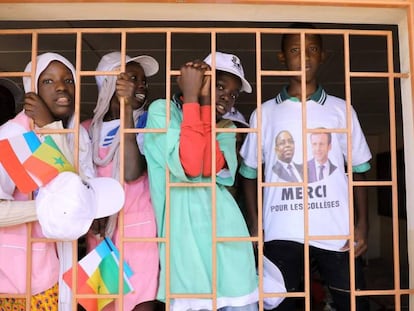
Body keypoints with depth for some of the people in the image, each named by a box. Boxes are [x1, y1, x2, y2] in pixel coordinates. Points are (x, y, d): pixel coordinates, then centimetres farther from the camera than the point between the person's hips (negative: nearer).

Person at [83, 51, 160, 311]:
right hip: (98, 231, 3)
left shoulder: (146, 122, -2)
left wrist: (127, 109, -20)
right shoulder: (87, 129, 7)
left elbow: (132, 173, -19)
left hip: (137, 227, -3)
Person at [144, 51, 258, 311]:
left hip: (226, 233, 4)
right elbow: (188, 167, -16)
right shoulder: (161, 110, 2)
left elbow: (210, 168, -9)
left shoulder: (226, 128, 15)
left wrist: (205, 103, -7)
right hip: (184, 237, -4)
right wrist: (191, 98, -12)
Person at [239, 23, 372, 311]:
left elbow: (358, 170, 9)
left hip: (337, 231, 1)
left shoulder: (341, 110, 9)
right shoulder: (265, 113, 7)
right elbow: (249, 173, 10)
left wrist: (363, 224, 0)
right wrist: (255, 225, 2)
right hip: (282, 234, 0)